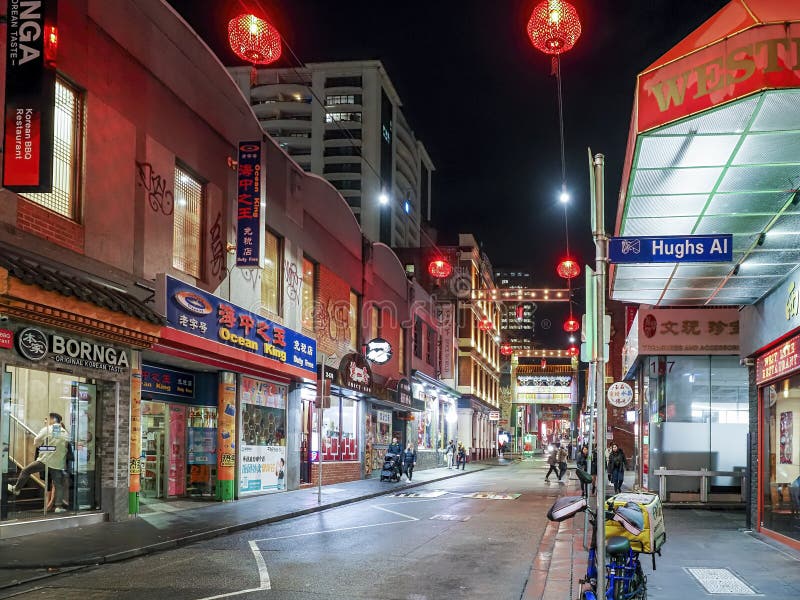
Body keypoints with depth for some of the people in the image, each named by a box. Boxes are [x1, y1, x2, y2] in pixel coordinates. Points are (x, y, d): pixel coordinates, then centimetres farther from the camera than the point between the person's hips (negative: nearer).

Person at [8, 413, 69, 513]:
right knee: (59, 485, 4)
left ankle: (16, 489, 27)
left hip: (44, 460, -3)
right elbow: (66, 446, 14)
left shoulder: (46, 429, -2)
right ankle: (59, 506, -3)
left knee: (25, 471, 16)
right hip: (58, 463, 3)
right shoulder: (65, 433, 7)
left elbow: (36, 443, 1)